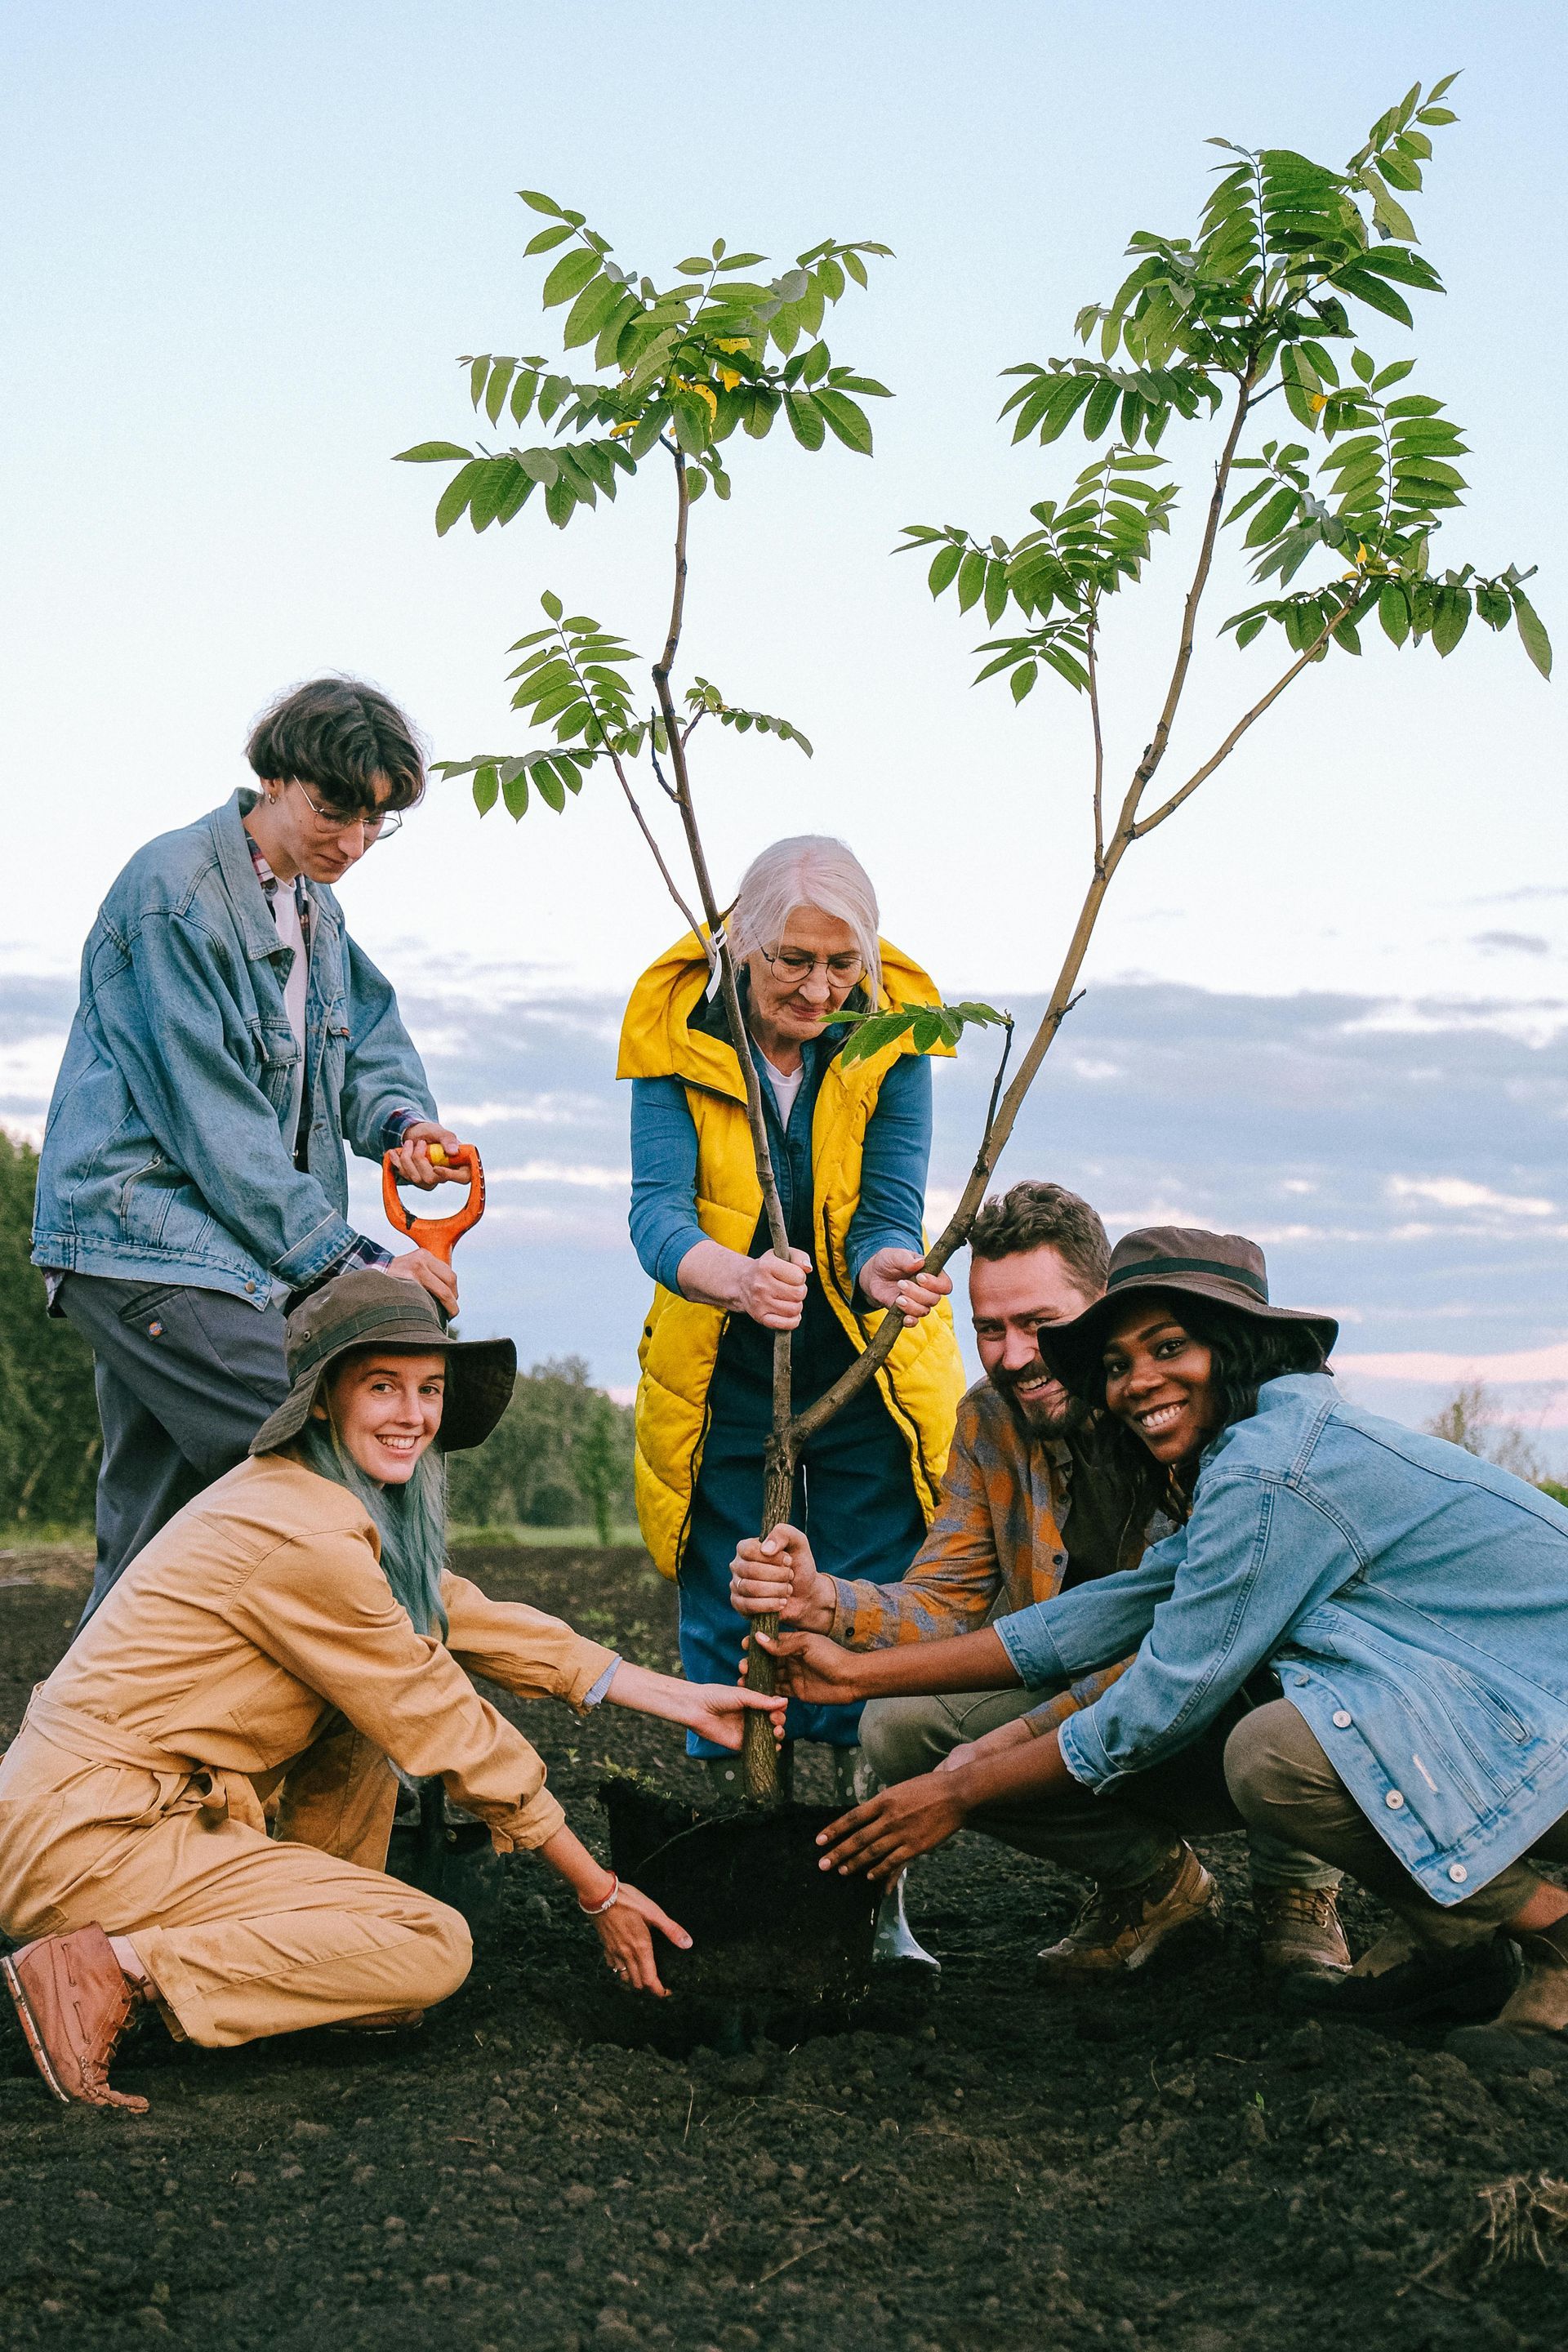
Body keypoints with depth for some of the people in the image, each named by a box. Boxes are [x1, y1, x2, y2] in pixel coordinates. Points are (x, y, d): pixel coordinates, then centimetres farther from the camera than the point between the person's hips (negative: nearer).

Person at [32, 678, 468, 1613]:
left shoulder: (315, 907, 16)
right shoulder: (176, 889, -13)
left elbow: (368, 1033, 19)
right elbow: (212, 1115, -18)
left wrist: (402, 1117, -7)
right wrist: (347, 1257, -20)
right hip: (147, 1233, -9)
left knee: (147, 1532, 11)